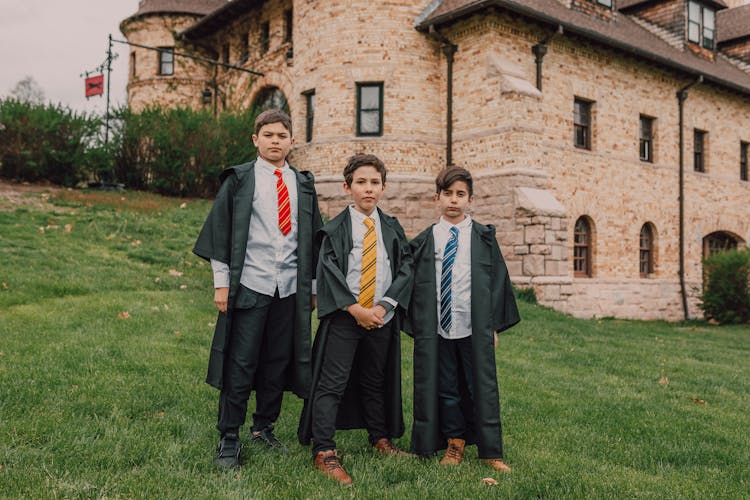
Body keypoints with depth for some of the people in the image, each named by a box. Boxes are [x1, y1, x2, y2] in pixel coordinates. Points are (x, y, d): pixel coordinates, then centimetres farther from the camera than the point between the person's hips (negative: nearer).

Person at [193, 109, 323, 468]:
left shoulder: (304, 184, 11)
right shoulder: (239, 180, 2)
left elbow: (313, 238, 15)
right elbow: (220, 232, 0)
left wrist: (313, 287, 11)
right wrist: (221, 283, -5)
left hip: (291, 289, 4)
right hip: (249, 286, -3)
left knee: (278, 362, 11)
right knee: (240, 365, 1)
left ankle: (264, 427, 28)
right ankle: (228, 439, 14)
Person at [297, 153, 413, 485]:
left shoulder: (392, 229, 8)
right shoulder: (336, 228, -2)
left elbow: (405, 269, 3)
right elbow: (329, 271, -8)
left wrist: (382, 306, -10)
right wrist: (356, 309, -14)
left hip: (382, 318, 4)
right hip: (343, 318, -3)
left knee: (377, 381, 16)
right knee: (332, 383, -5)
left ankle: (380, 439, 32)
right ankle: (323, 452, 0)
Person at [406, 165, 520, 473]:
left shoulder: (483, 238, 4)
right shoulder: (425, 241, 6)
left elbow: (498, 280, 5)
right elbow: (416, 285, 6)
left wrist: (495, 325, 0)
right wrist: (418, 328, 1)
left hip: (475, 329, -1)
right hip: (436, 329, 1)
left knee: (482, 388, 3)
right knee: (445, 388, 10)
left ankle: (490, 451, 14)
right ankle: (454, 444, 27)